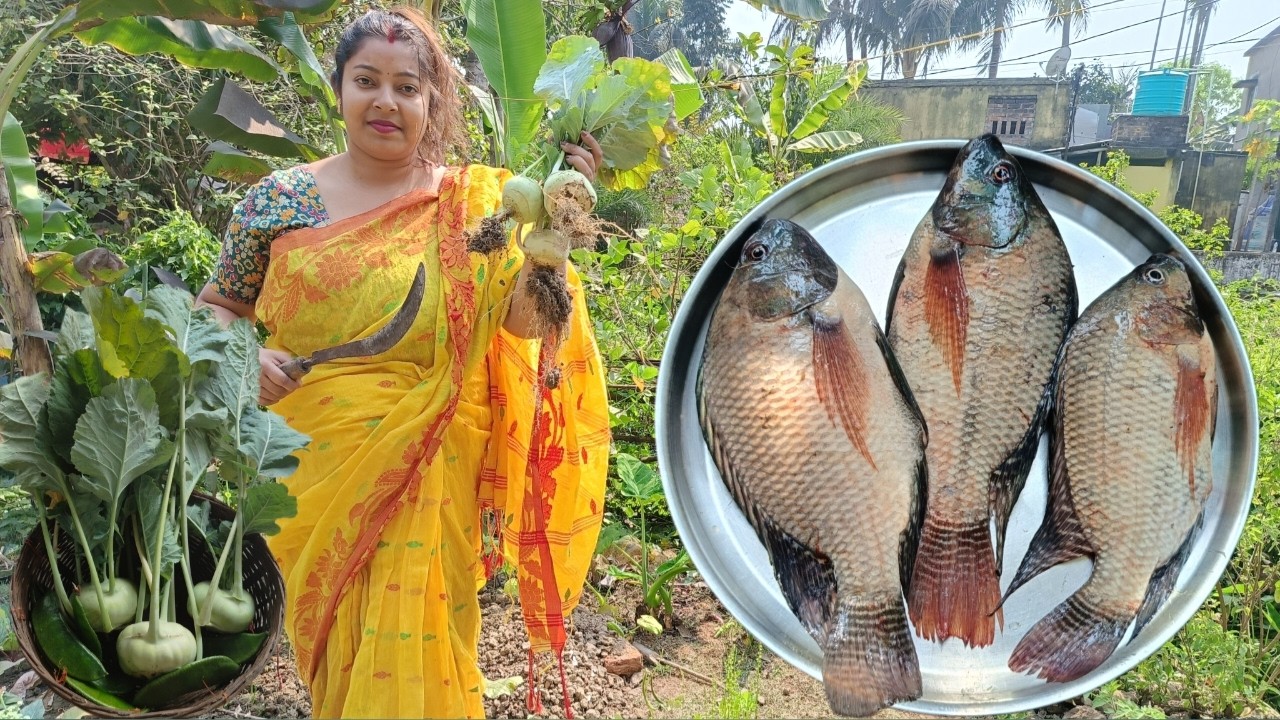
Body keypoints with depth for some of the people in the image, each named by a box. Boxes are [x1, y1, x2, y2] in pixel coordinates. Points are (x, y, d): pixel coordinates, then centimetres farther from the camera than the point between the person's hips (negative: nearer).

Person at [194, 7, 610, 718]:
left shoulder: (472, 201, -2)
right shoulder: (279, 198, 1)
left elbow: (521, 316, -13)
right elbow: (215, 308, 10)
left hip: (426, 479, -1)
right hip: (311, 474, 2)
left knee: (411, 653, 6)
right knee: (331, 644, 18)